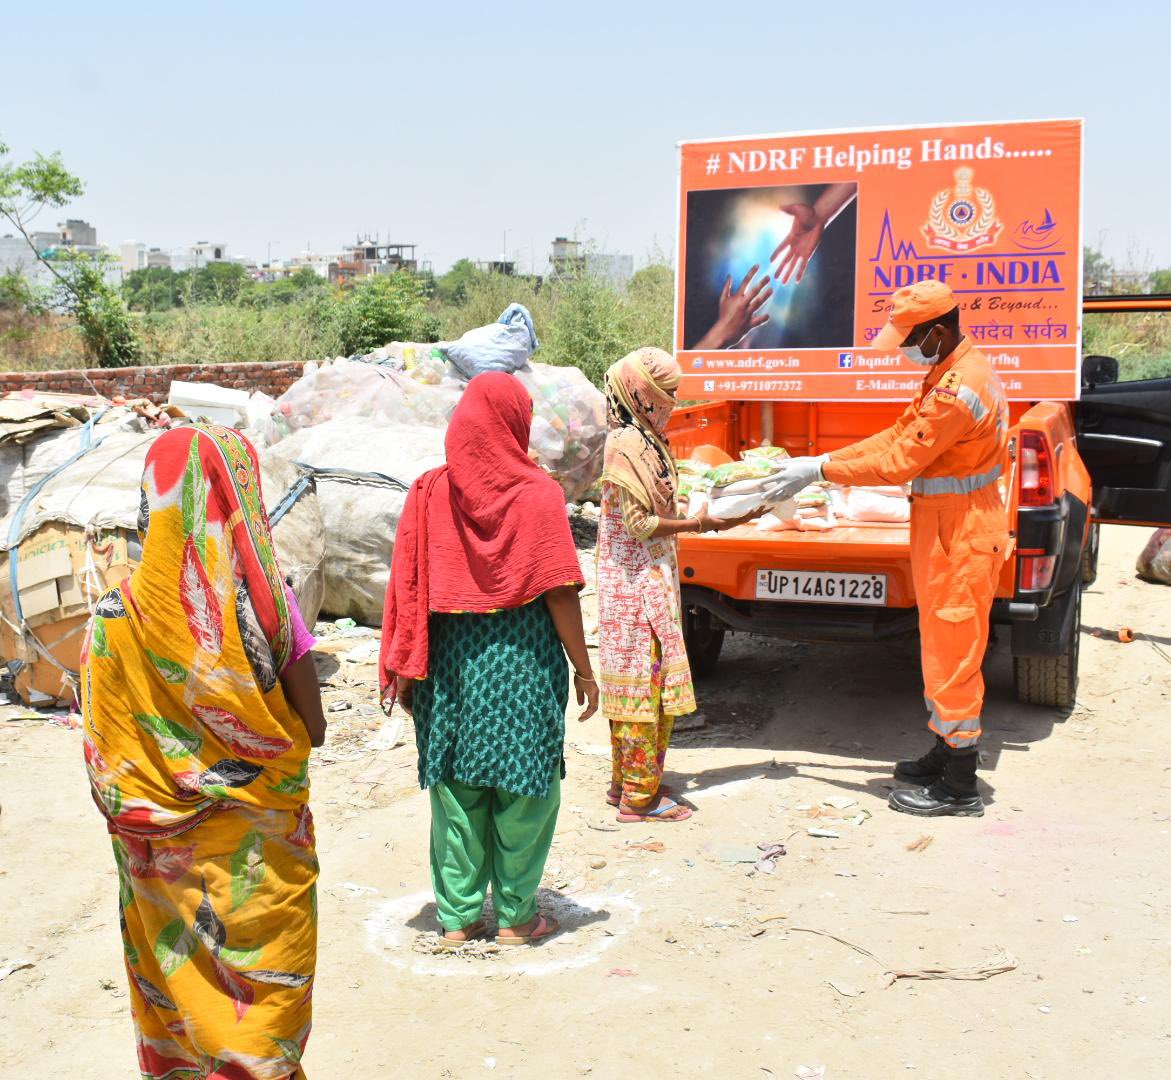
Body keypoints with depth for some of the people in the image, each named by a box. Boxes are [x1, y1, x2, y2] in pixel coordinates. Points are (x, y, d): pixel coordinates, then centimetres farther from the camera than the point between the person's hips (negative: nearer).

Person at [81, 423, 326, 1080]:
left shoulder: (120, 614, -10)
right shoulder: (267, 602, -16)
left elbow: (105, 755, -4)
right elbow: (314, 732, -9)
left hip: (167, 855, 2)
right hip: (260, 846, -2)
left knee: (181, 985, 18)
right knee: (261, 991, 13)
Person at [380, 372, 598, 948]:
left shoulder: (429, 492, -1)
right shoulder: (537, 493, -8)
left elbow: (407, 589, 0)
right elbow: (560, 593, -10)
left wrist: (401, 668, 7)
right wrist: (584, 670, -2)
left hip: (449, 662, 3)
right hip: (523, 663, -3)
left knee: (455, 789, 12)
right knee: (522, 790, 9)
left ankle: (458, 917, 20)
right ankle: (515, 916, 18)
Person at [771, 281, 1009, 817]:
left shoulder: (960, 389, -25)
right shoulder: (952, 371, 9)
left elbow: (899, 461, -23)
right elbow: (899, 434, 11)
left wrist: (819, 471, -15)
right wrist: (826, 461, 5)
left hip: (959, 537, -10)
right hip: (947, 529, 10)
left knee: (953, 656, -1)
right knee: (944, 651, 19)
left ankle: (960, 790, 9)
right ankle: (945, 755, 34)